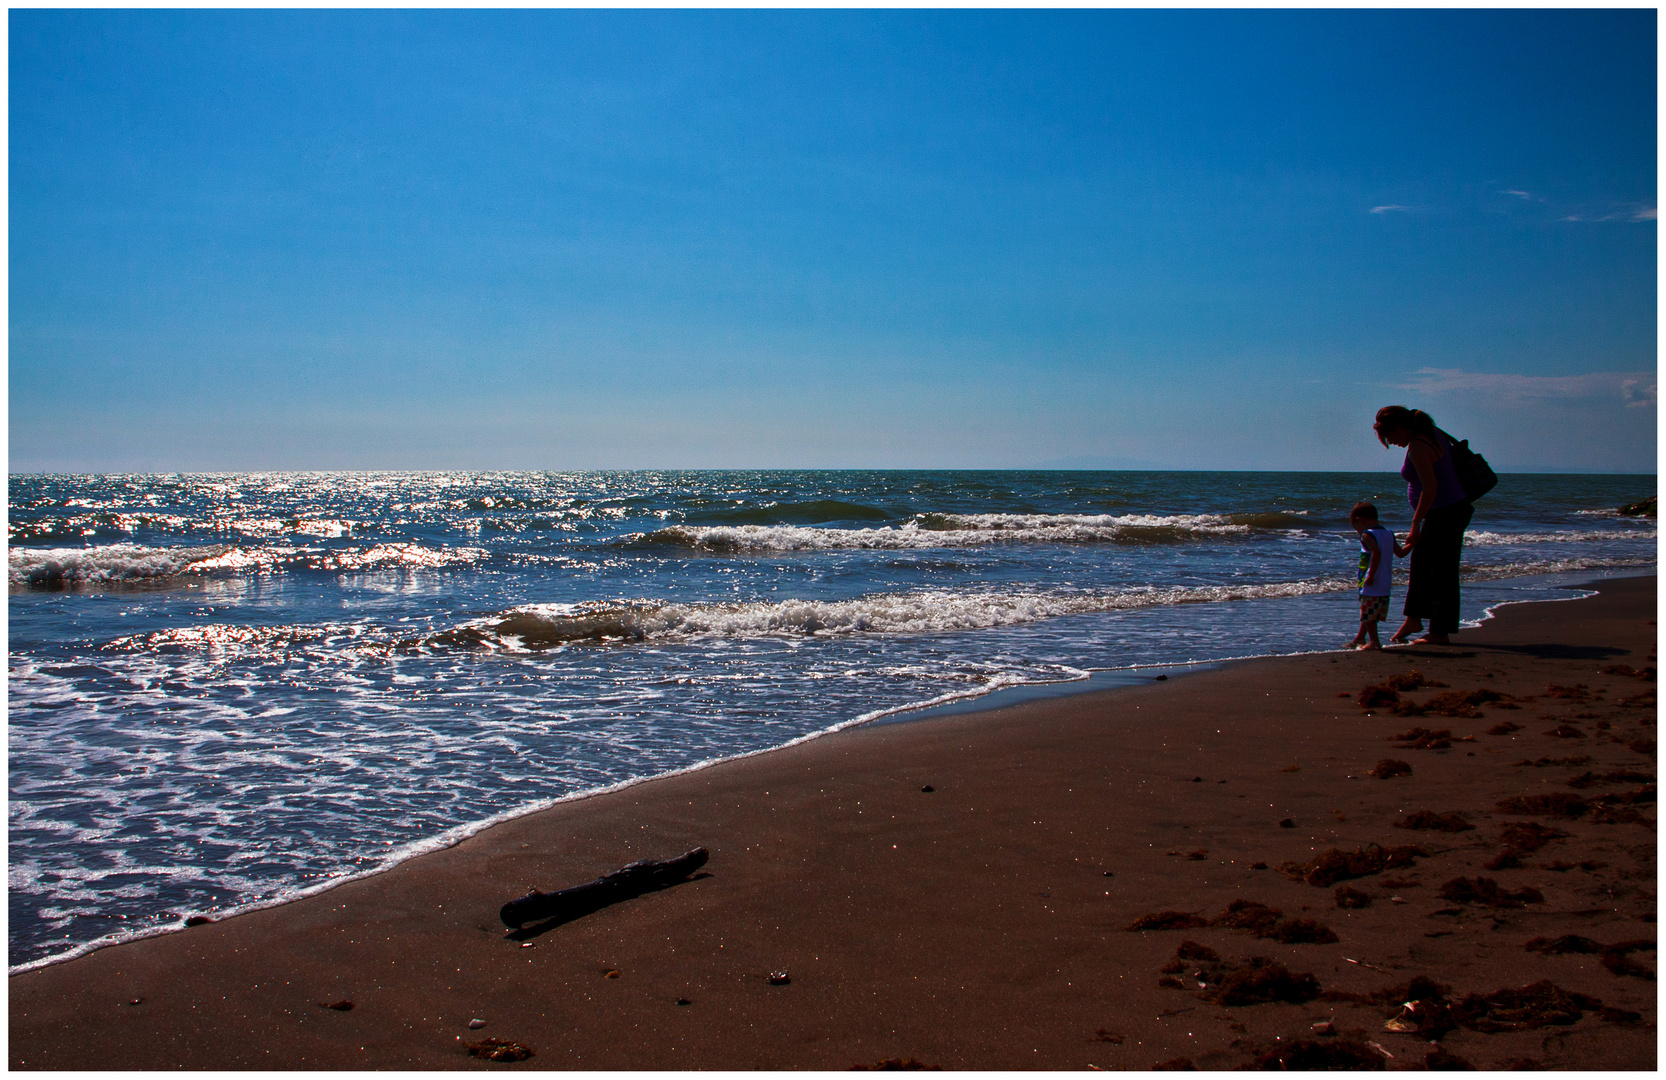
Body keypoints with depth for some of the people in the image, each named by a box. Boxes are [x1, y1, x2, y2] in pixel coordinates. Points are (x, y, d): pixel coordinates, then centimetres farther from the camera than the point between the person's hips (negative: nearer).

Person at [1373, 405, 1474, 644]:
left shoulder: (1418, 447, -20)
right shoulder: (1432, 435, 10)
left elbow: (1430, 487, -26)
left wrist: (1415, 524, -22)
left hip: (1444, 514, -11)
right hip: (1456, 508, 11)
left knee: (1442, 572, -3)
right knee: (1420, 562, 20)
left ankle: (1440, 633, 5)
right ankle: (1413, 619, 30)